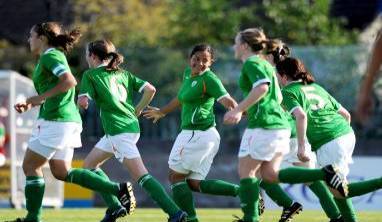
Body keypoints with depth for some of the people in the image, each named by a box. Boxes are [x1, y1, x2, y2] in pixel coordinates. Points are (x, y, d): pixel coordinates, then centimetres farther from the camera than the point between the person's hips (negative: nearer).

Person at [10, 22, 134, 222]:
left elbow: (70, 81, -25)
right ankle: (118, 189, 6)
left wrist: (40, 97, -19)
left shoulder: (50, 56, -10)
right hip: (68, 120, 10)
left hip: (56, 121, -10)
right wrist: (30, 105, 14)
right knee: (62, 172, 12)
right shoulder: (49, 57, 20)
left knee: (30, 166, -1)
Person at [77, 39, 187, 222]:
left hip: (120, 131, -8)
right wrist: (136, 112, 17)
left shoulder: (90, 75, -2)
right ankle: (114, 207, 13)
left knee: (141, 176, -12)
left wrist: (79, 102, 11)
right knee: (89, 164, 18)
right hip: (131, 125, 8)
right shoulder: (123, 73, 16)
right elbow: (150, 90, 8)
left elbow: (83, 102, -12)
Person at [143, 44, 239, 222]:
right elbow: (181, 99, 33)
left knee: (176, 177, 1)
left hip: (198, 134, -9)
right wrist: (161, 112, 46)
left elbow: (227, 100, -27)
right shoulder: (188, 73, 14)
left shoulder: (209, 79, -13)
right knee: (194, 183, 5)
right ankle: (240, 190, -2)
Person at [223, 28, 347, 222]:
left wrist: (238, 110, -25)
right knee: (270, 174, 8)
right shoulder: (265, 64, 22)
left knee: (246, 172, 1)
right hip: (280, 124, 9)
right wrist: (244, 110, 29)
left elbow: (262, 87, -25)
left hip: (263, 125, -9)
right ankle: (324, 173, -3)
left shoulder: (251, 63, -6)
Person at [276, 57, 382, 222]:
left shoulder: (287, 92, 2)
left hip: (329, 144, -8)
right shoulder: (316, 87, 23)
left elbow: (301, 116, -18)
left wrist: (301, 145, -15)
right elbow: (345, 114, 22)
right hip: (348, 134, 8)